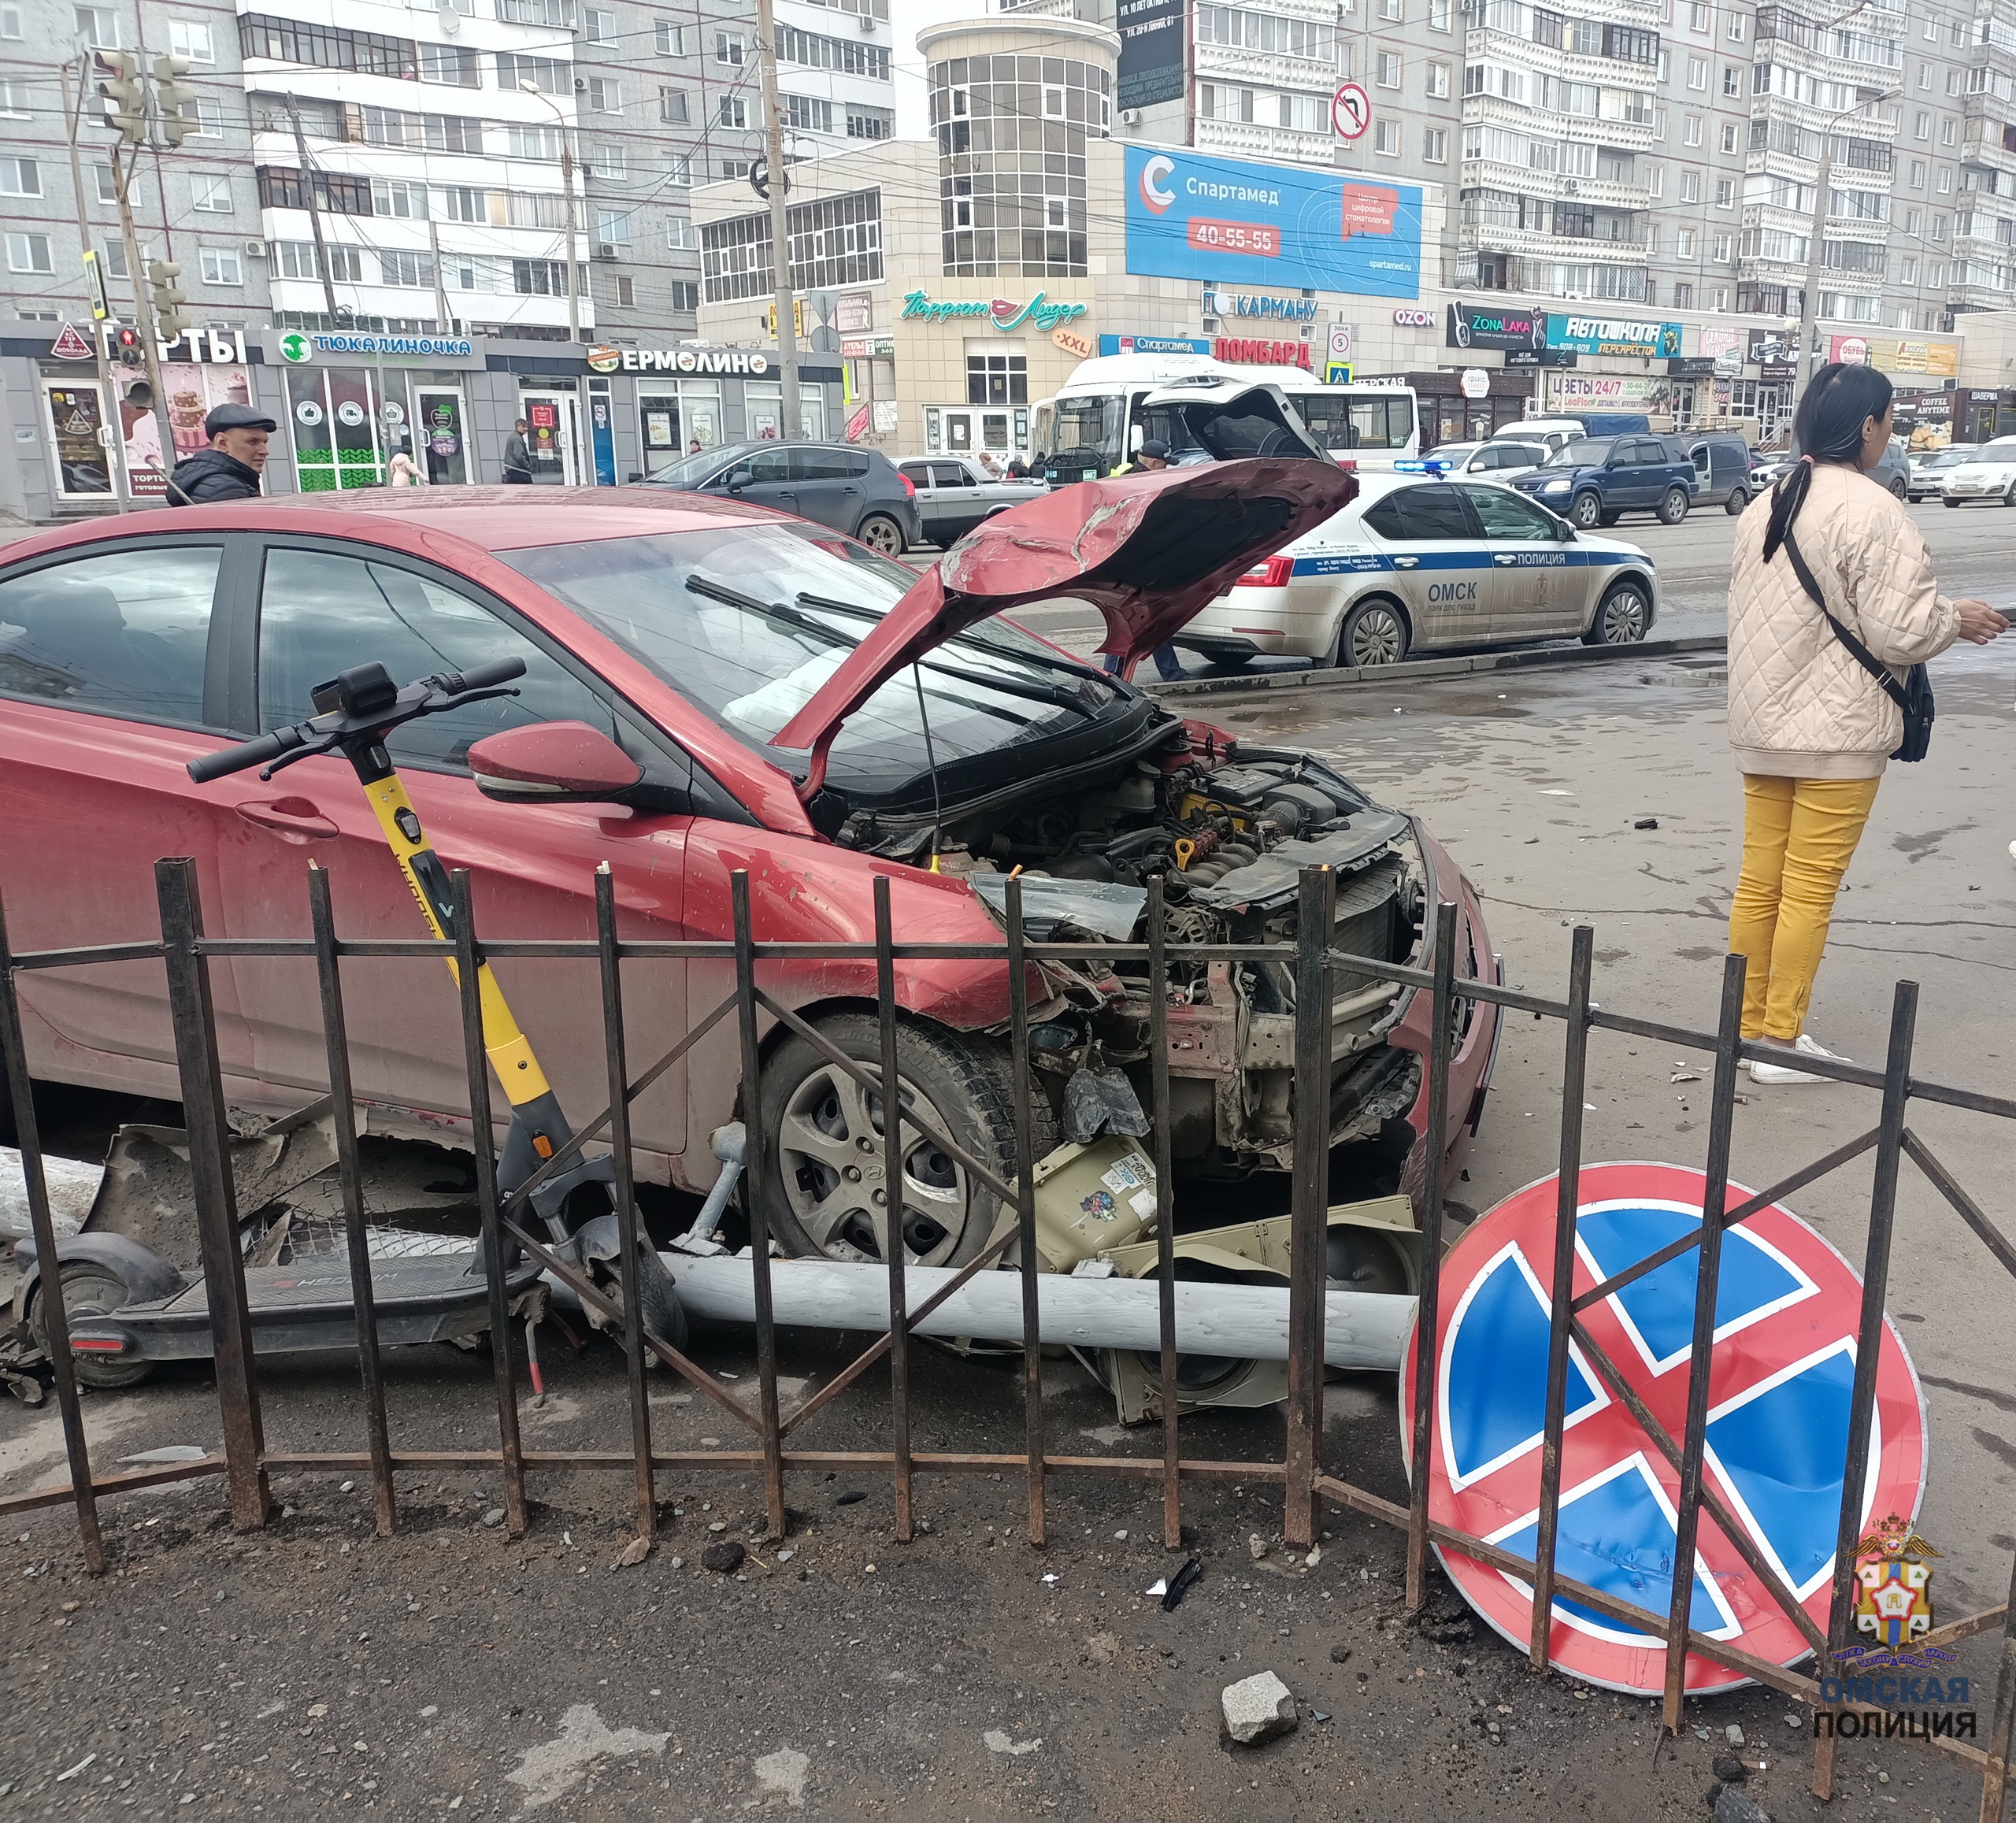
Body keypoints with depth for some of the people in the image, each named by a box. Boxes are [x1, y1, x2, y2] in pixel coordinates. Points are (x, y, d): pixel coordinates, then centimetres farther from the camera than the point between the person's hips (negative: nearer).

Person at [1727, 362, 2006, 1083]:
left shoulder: (1763, 507, 8)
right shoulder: (1871, 511, -16)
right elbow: (1898, 630, -17)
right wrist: (1958, 620, 2)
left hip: (1761, 724, 7)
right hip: (1837, 732, -7)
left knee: (1759, 881, 11)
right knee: (1810, 889, 0)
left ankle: (1748, 1024, 20)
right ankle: (1781, 1042, 6)